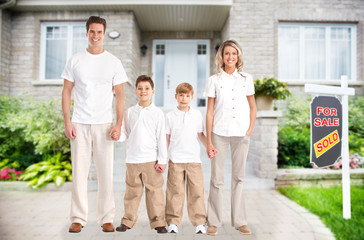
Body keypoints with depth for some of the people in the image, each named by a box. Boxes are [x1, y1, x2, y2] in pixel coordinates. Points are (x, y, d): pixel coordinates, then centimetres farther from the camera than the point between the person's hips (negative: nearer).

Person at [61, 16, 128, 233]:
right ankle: (78, 218, 15)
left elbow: (120, 95, 4)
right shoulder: (75, 61, 8)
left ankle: (107, 218, 14)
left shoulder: (114, 62, 6)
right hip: (79, 123, 1)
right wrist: (67, 122, -2)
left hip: (104, 124, 0)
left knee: (106, 172, 2)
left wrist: (118, 124, -5)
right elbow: (66, 92, 8)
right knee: (79, 171, 2)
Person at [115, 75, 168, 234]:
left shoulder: (157, 113, 0)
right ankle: (128, 220, 22)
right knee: (132, 191, 10)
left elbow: (161, 137, -1)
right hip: (132, 159, 2)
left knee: (154, 191, 3)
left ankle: (158, 222, 14)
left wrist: (162, 160, -4)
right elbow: (126, 133, 16)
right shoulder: (129, 112, 8)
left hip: (151, 159, -2)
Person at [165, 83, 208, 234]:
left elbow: (201, 135, 15)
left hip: (194, 159, 1)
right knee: (175, 191, 2)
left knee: (197, 191, 1)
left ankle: (199, 222, 12)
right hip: (175, 160, -1)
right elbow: (166, 138, 8)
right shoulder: (170, 116, 5)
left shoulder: (197, 115, 8)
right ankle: (173, 222, 15)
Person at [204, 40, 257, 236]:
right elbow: (209, 112, -1)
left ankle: (239, 221, 20)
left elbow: (253, 108, 15)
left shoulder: (246, 79, 8)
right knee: (217, 178, 1)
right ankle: (214, 221, 14)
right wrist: (208, 141, -5)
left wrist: (250, 129, 1)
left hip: (241, 134, 2)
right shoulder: (214, 80, 2)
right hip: (219, 133, -2)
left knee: (238, 177, 9)